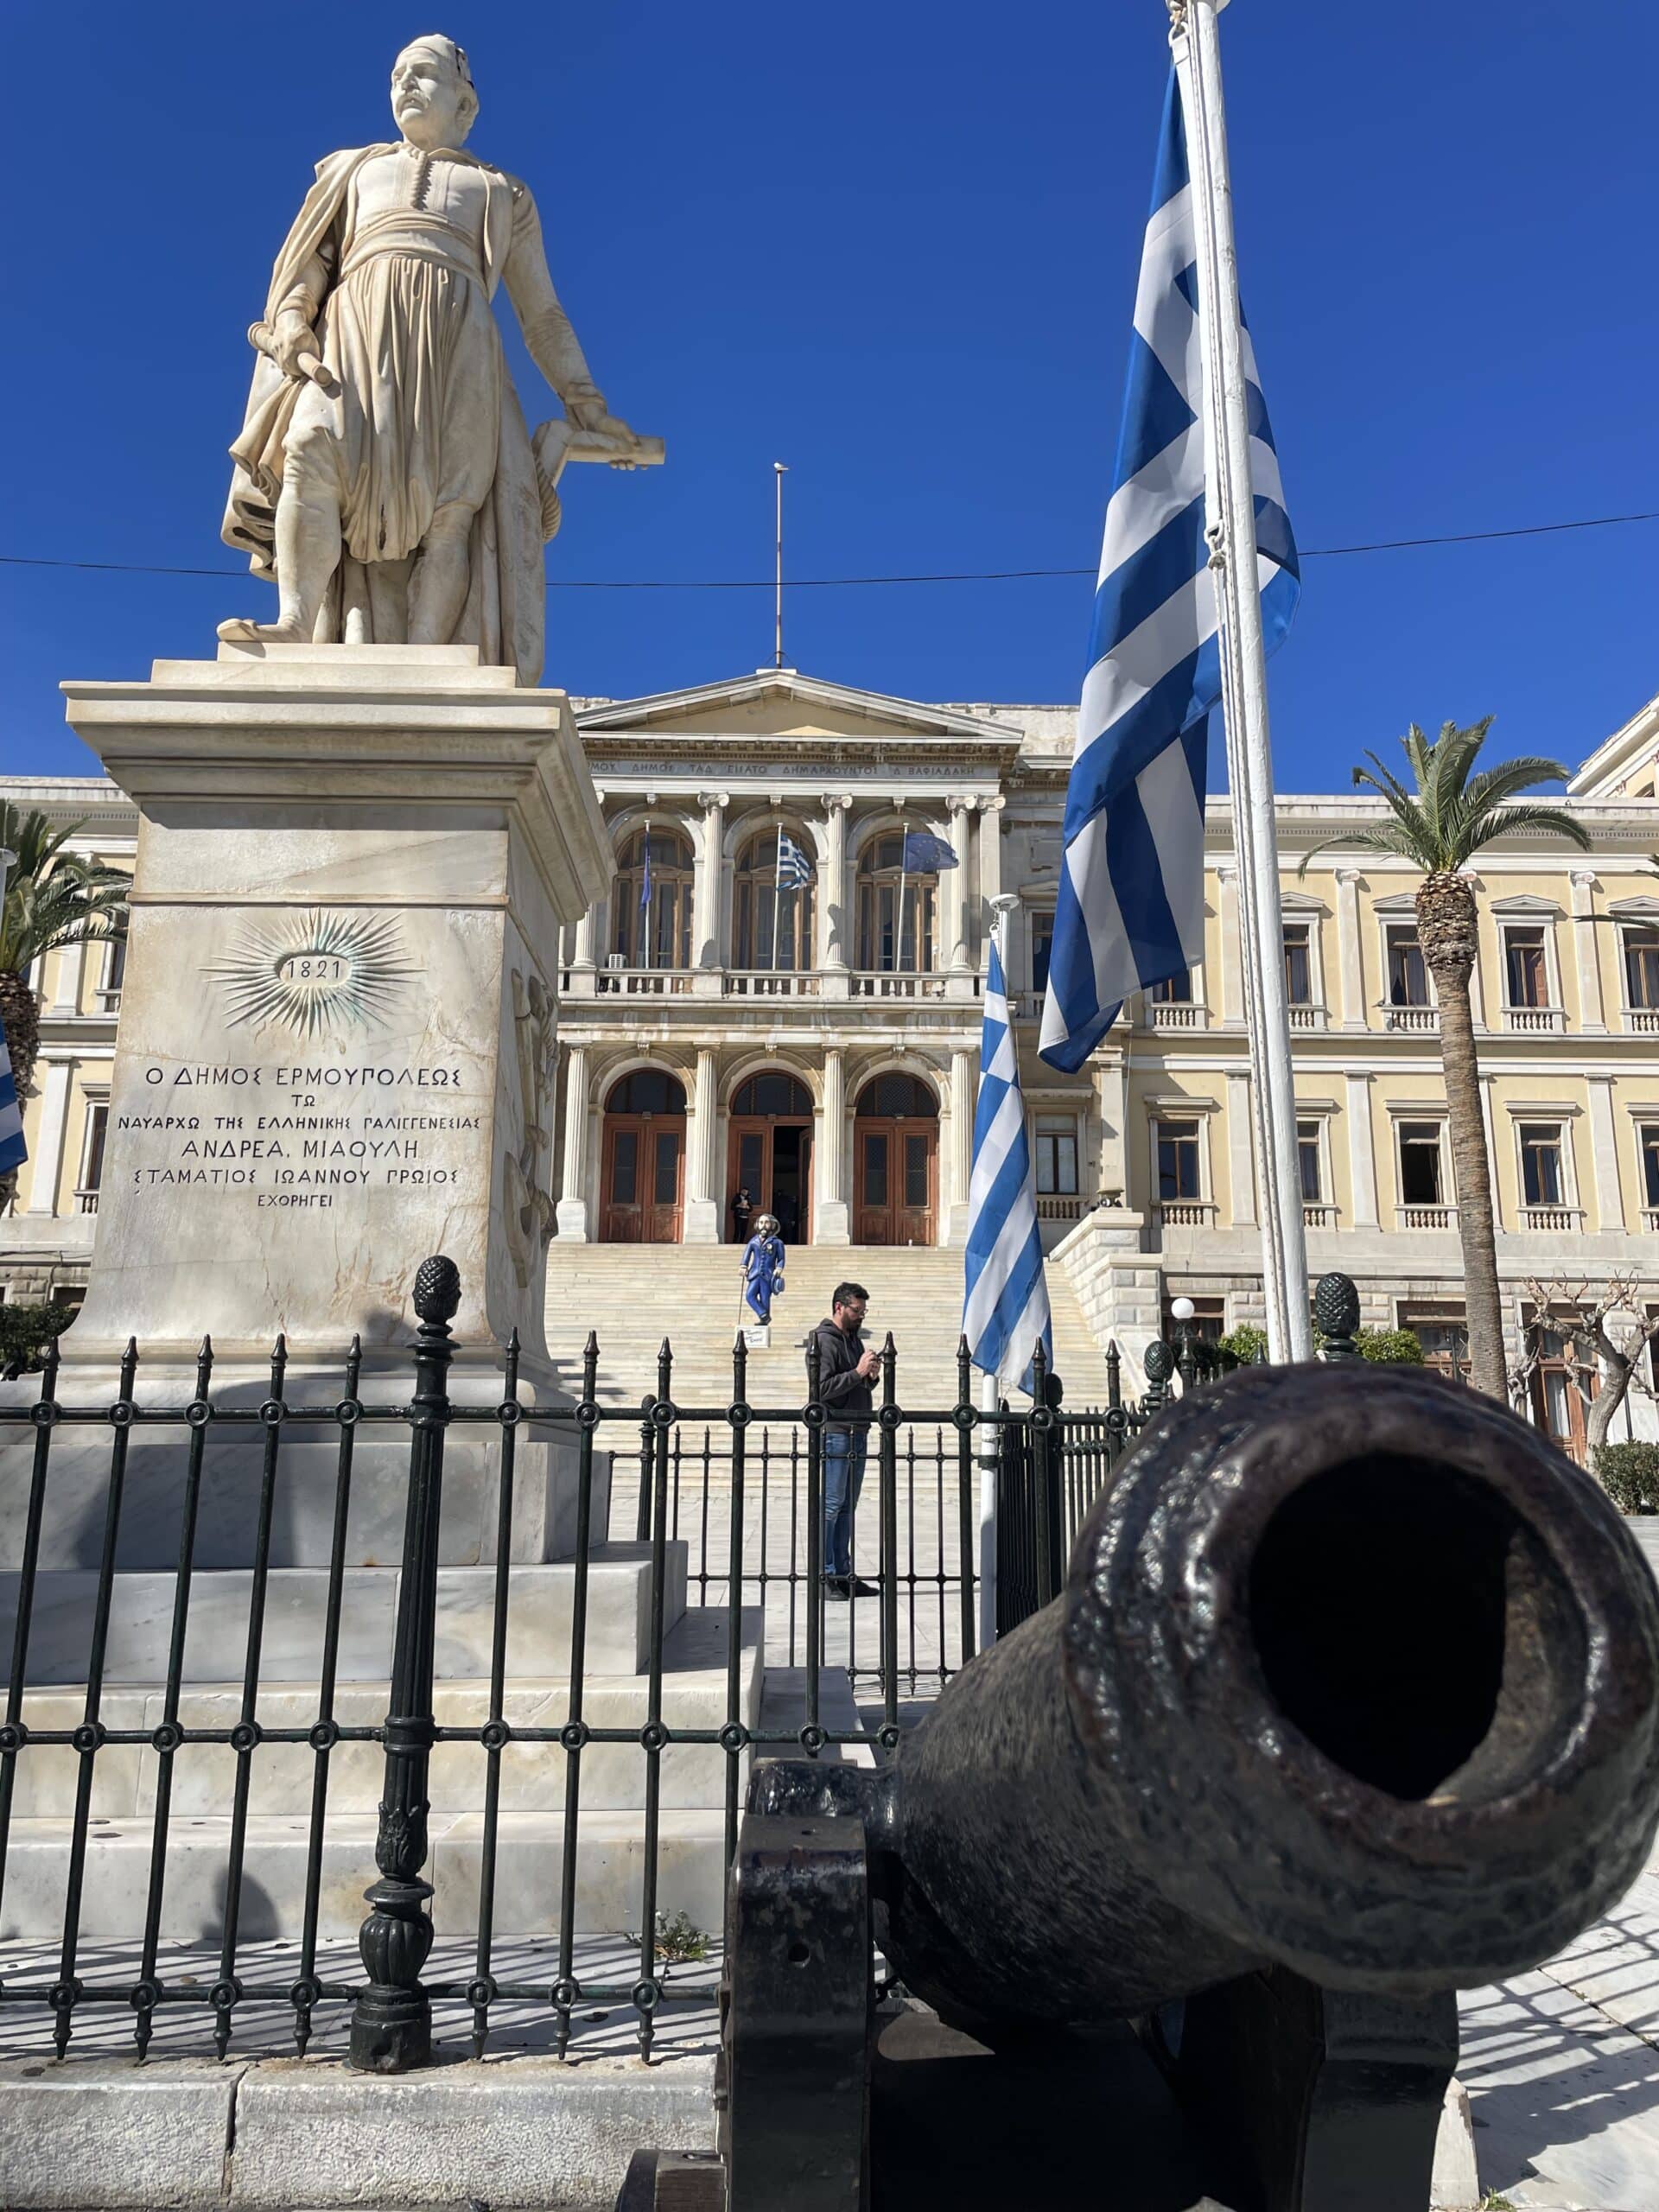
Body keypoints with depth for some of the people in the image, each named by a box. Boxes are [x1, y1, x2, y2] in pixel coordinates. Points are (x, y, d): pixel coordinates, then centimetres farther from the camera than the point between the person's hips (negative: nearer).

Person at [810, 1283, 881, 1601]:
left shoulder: (853, 1339, 19)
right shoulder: (823, 1341, -9)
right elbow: (822, 1388, -18)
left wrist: (870, 1374, 4)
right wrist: (858, 1373, -20)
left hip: (857, 1433, 9)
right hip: (834, 1434, -9)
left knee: (847, 1507, 11)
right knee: (831, 1506, -6)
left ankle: (842, 1573, 16)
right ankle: (824, 1576, -2)